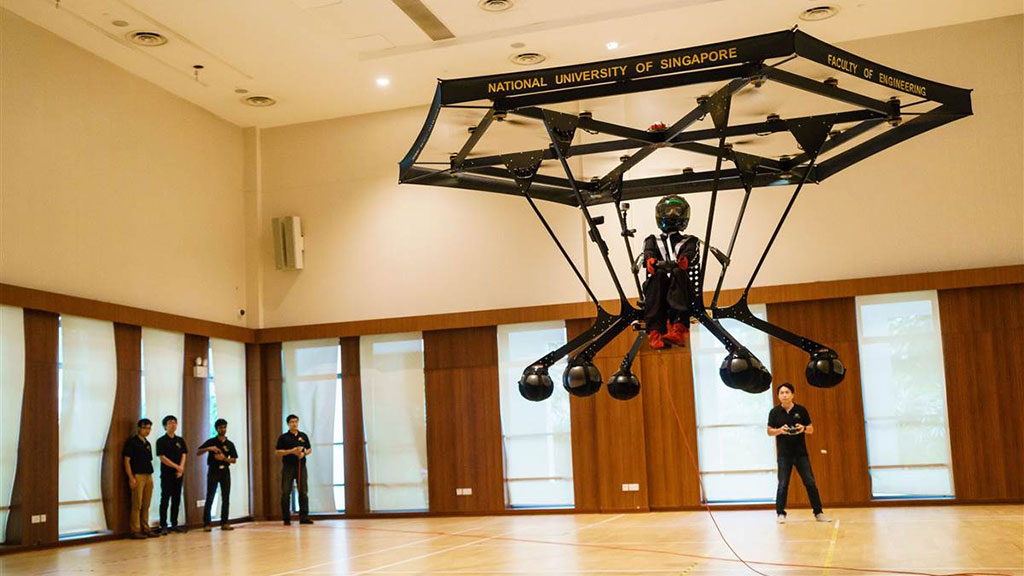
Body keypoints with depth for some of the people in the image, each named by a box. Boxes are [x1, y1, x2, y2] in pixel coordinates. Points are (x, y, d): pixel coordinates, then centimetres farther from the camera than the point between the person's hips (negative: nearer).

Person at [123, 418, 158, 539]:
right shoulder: (132, 442, -4)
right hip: (138, 476, -7)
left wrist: (151, 477, 16)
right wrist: (131, 478, -16)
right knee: (137, 505, -7)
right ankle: (135, 531, -4)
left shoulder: (147, 443, 18)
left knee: (146, 505, 9)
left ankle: (145, 529, 14)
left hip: (148, 476, 7)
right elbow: (126, 461, -9)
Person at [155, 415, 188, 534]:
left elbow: (183, 455, 6)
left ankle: (174, 524, 14)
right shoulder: (161, 441, -3)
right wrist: (176, 467, -13)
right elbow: (162, 458, -9)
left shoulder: (180, 440, 11)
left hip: (178, 474, 5)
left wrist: (181, 469, -9)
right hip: (166, 474, -5)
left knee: (176, 499, 7)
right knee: (165, 500, -4)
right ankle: (163, 526, -3)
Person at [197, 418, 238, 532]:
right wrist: (208, 448, -18)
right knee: (210, 498, -6)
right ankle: (206, 523, -6)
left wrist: (224, 458, -12)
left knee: (226, 498, 2)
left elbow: (234, 460, 5)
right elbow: (198, 452, -2)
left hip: (225, 471, 3)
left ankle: (224, 523, 8)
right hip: (213, 471, -3)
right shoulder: (211, 442, 2)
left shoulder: (230, 444, 8)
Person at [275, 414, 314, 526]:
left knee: (303, 492, -1)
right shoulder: (283, 437, 2)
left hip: (301, 466, 2)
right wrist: (291, 451, -14)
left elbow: (310, 449, 16)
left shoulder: (303, 436, 11)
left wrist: (304, 453, -6)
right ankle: (286, 518, 5)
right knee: (286, 493, -1)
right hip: (288, 466, -2)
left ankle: (304, 517, 2)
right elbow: (278, 452, -2)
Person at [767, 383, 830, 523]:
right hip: (784, 454, -1)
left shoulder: (801, 410, 1)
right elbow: (769, 431, 4)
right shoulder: (775, 412, -1)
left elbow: (811, 429, 7)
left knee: (810, 483, 1)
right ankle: (780, 513, 8)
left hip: (801, 453, 1)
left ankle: (818, 513, 8)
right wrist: (780, 430, -16)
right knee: (783, 484, -1)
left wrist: (804, 428, -15)